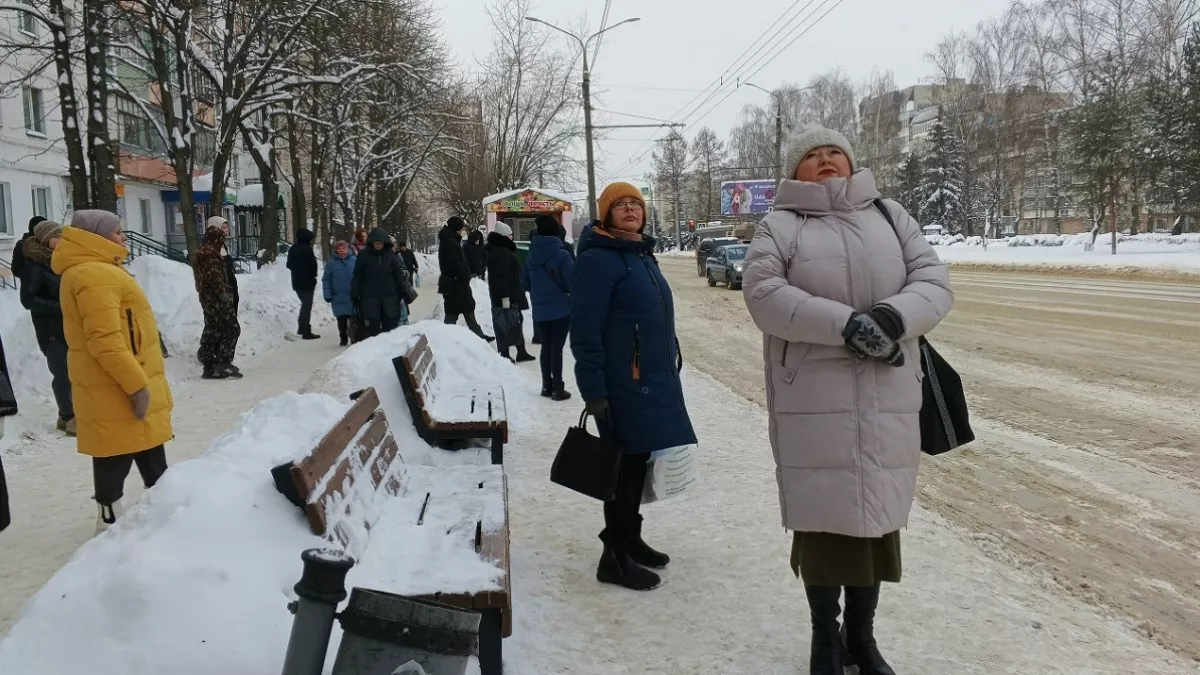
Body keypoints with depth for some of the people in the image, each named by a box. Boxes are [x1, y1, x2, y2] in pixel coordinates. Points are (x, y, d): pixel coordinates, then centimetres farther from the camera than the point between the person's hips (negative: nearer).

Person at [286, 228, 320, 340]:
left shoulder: (292, 250, 7)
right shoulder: (307, 250, -18)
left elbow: (289, 265, 15)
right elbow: (313, 265, -16)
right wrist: (313, 275, 2)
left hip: (296, 282, 8)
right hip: (307, 282, -8)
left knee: (304, 304, 22)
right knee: (307, 306, -3)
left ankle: (302, 328, 26)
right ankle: (306, 332, -3)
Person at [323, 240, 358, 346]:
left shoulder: (355, 260, 0)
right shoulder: (331, 263, 1)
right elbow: (326, 280, 3)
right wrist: (327, 295, -5)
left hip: (353, 297, 0)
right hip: (338, 297, 0)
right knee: (341, 320, 5)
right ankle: (343, 338, 20)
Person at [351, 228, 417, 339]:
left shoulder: (391, 255, 2)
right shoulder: (364, 255, -1)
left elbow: (399, 275, 6)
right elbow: (357, 277, 1)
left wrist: (404, 292, 2)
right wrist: (354, 295, -1)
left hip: (390, 296, 1)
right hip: (369, 297, -1)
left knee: (390, 325, 5)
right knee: (372, 328, 0)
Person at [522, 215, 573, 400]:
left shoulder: (532, 255, 1)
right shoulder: (562, 254, -15)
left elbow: (524, 283, 8)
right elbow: (572, 282, -16)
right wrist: (565, 292, 6)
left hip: (540, 311, 5)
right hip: (561, 309, -5)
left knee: (546, 346, 15)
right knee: (557, 348, 0)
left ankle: (547, 386, 21)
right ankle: (557, 388, 3)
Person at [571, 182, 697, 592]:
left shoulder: (643, 255, 15)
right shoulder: (598, 260, -14)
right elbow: (584, 331, -19)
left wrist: (671, 366, 22)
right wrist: (593, 391, -22)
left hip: (655, 381, 9)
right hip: (624, 387, -9)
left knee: (638, 463, 16)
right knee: (626, 466, -3)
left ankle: (629, 537, 30)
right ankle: (615, 557, 9)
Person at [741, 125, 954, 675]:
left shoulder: (890, 216, 13)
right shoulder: (780, 225, 3)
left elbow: (934, 281, 5)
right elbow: (763, 293, -12)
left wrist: (894, 316, -17)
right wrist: (846, 323, -21)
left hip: (887, 400, 3)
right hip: (812, 401, -3)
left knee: (877, 515, 11)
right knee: (822, 516, 3)